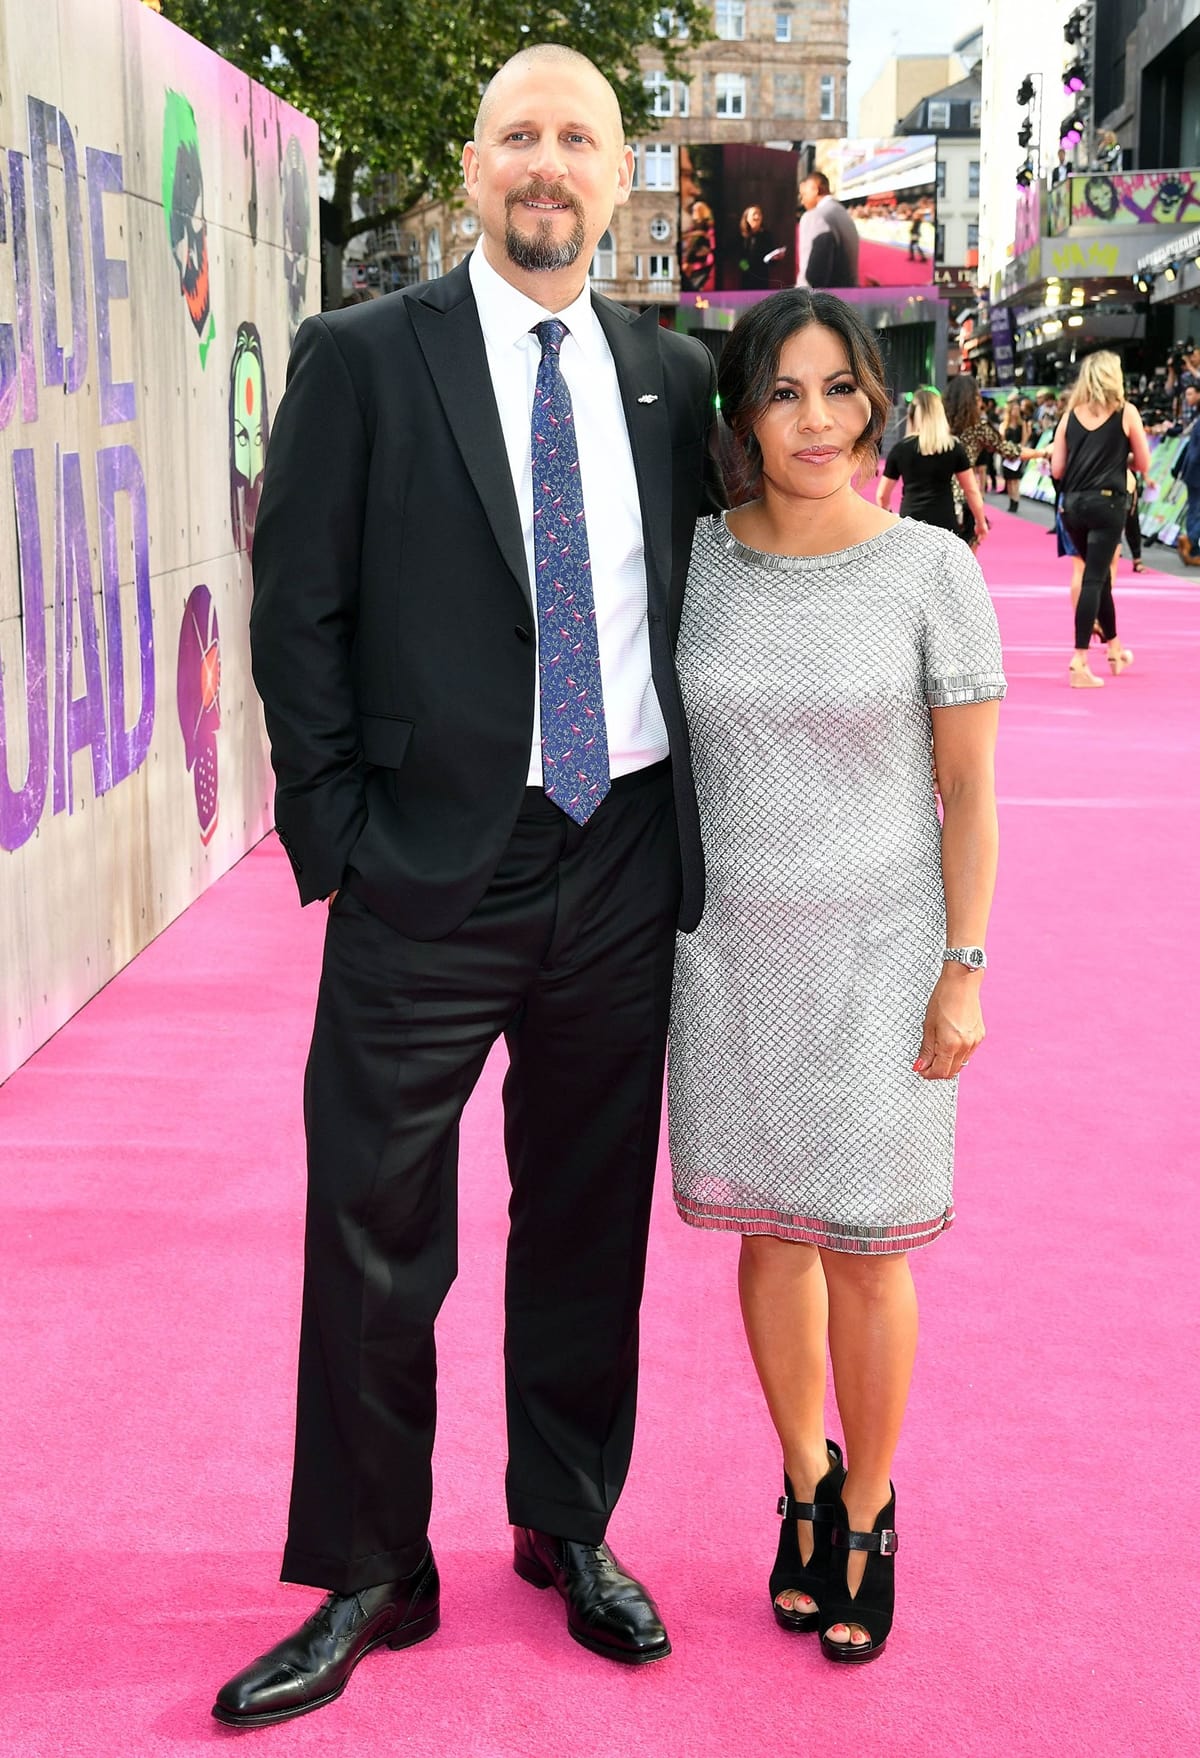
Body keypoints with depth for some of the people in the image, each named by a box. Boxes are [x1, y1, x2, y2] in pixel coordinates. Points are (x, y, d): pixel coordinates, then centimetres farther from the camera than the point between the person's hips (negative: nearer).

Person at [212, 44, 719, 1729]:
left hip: (624, 865, 4)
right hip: (434, 876, -3)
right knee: (378, 1244, 3)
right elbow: (297, 612, -3)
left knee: (588, 1224, 15)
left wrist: (695, 814, 7)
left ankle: (570, 1528, 33)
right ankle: (367, 1581, 21)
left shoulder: (673, 375, 9)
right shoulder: (362, 360, -2)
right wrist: (336, 832, -8)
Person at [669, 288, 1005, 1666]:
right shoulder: (691, 560, -1)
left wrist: (962, 973, -9)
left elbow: (969, 788, -6)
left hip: (876, 953, -2)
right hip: (730, 948, 3)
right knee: (771, 1228, 12)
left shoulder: (933, 571, -9)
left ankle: (867, 1518, 25)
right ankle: (806, 1482, 34)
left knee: (864, 1248, 3)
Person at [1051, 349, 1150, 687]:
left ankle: (1114, 649, 35)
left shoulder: (1071, 415, 6)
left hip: (1073, 506, 4)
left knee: (1099, 574, 20)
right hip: (1107, 503, -4)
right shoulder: (1126, 412, -2)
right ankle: (1078, 663, -11)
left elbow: (1057, 469, 5)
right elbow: (1143, 464, 1)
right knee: (1094, 579, -3)